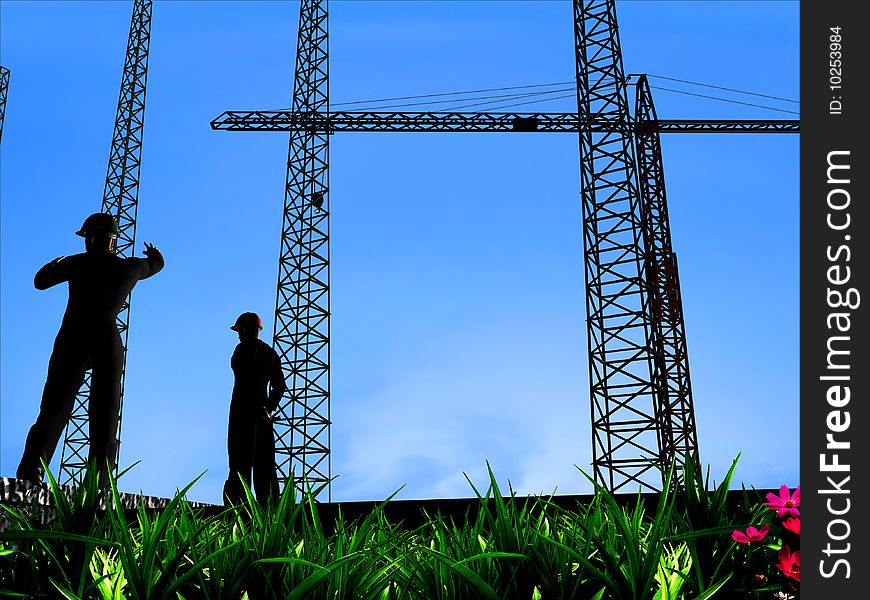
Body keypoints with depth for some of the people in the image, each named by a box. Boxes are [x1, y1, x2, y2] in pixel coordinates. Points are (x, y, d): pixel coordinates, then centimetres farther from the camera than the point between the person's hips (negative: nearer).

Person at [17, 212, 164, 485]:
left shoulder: (77, 263, 3)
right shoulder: (130, 267, 8)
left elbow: (40, 281, 16)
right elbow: (157, 263, 30)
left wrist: (55, 264, 37)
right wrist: (153, 252, 54)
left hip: (72, 340, -1)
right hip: (109, 342, 1)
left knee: (54, 408, -4)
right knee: (105, 416, 2)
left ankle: (31, 476, -19)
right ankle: (98, 484, -7)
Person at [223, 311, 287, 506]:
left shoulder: (244, 348, -6)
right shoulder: (271, 353, 17)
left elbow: (253, 379, -18)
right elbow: (280, 386, 15)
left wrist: (261, 408, -16)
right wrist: (269, 408, 9)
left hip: (244, 410, -7)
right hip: (263, 414, 7)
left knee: (240, 464, -7)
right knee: (265, 466, 6)